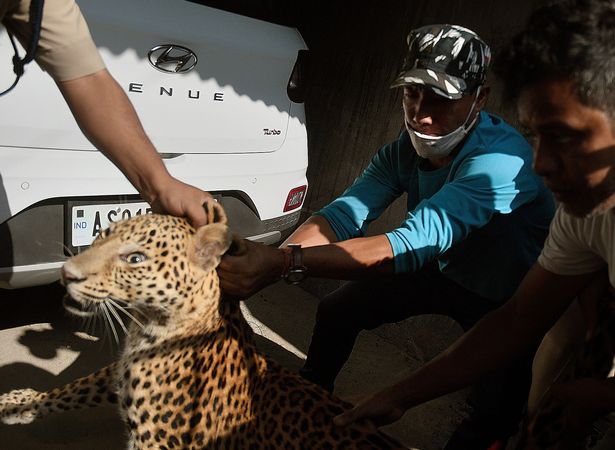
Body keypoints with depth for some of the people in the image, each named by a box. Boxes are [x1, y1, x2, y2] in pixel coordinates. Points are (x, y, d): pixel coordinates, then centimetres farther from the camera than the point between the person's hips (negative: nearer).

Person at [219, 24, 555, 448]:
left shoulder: (502, 158, -37)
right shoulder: (405, 150, -15)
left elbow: (412, 245, -48)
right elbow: (344, 214, -24)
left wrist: (285, 262, -56)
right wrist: (268, 261, -43)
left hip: (509, 302, -5)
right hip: (444, 271, 5)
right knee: (336, 310, 4)